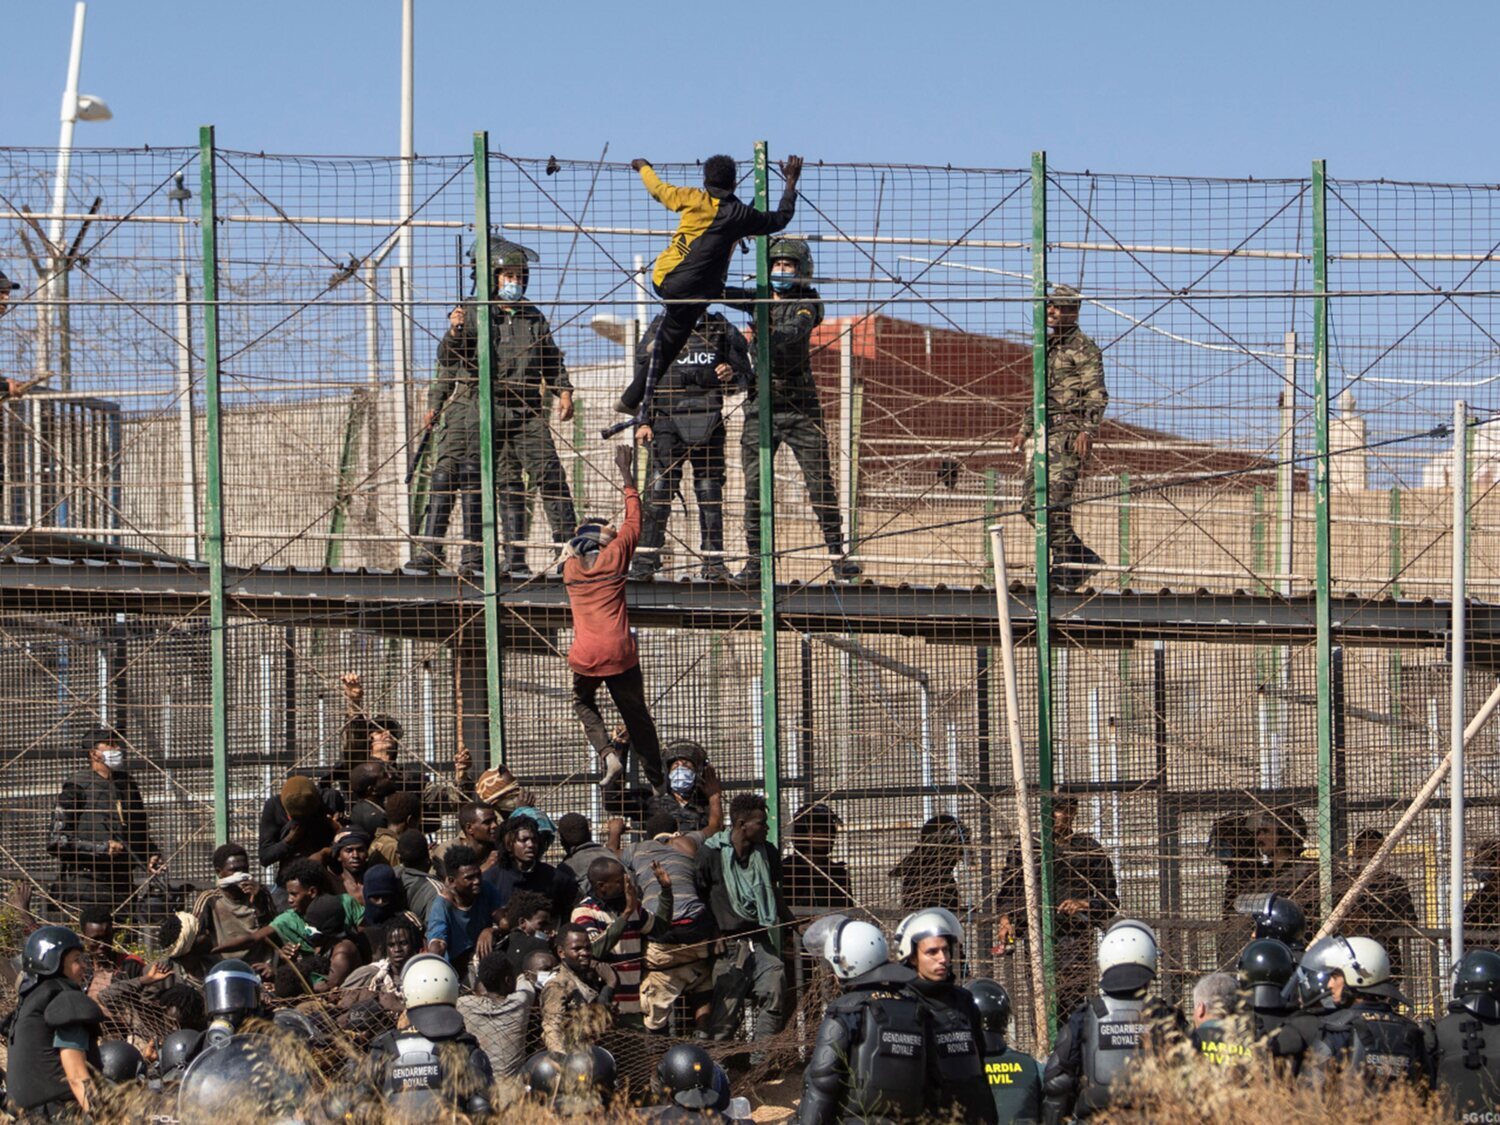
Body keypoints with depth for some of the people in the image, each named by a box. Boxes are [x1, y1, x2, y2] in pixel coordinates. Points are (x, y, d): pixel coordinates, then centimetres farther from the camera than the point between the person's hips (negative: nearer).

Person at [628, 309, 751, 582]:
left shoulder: (721, 329, 10)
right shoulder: (660, 328, 9)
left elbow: (744, 369, 16)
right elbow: (642, 377, 10)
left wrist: (732, 373, -8)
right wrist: (644, 421, 2)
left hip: (708, 420, 1)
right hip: (667, 417, -1)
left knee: (709, 485, 2)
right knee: (660, 485, -7)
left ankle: (713, 562, 6)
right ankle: (646, 556, -4)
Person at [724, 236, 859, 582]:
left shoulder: (806, 306, -2)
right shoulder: (758, 300, 10)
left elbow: (796, 329, -22)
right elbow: (723, 293, 1)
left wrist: (770, 337, -41)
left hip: (800, 404, -3)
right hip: (762, 404, 3)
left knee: (820, 482, -3)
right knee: (755, 484, -3)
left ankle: (837, 554, 4)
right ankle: (754, 558, 2)